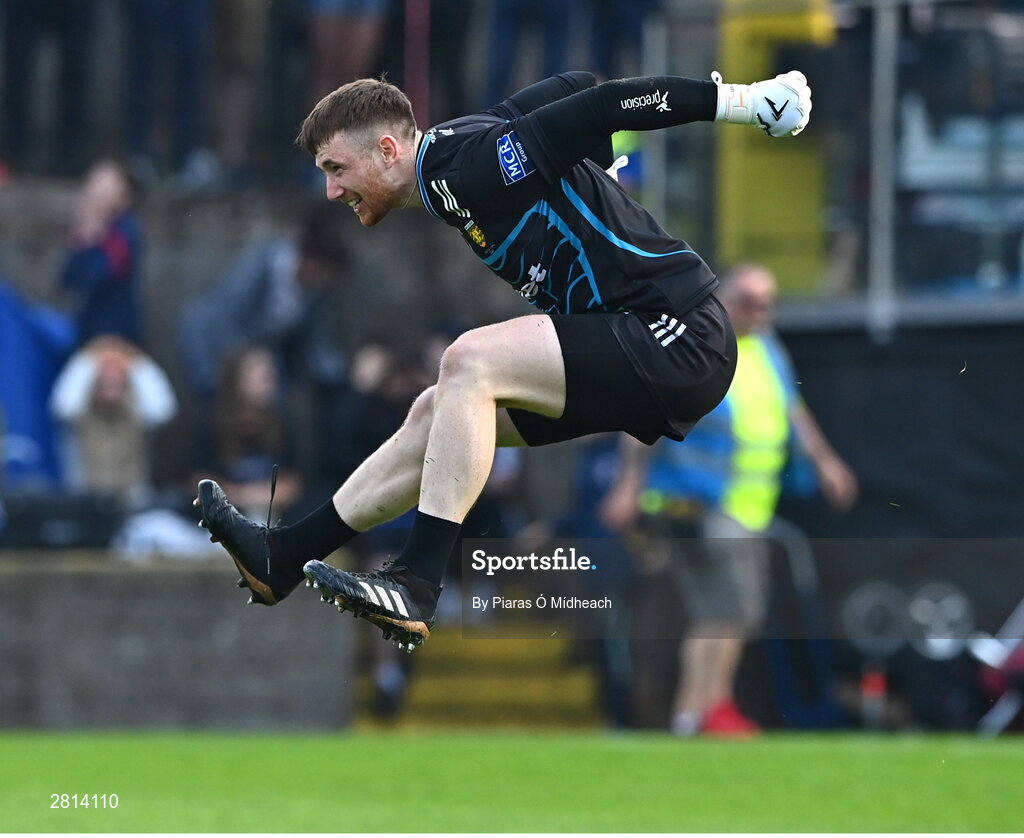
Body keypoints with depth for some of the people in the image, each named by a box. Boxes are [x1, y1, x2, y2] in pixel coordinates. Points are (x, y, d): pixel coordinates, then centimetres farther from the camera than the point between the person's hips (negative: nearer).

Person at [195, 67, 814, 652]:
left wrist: (736, 101, -18)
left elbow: (600, 106, -19)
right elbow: (569, 92, 21)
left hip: (681, 339, -10)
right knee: (440, 413, 11)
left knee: (470, 363, -22)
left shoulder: (466, 163, -17)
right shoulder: (447, 177, 12)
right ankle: (282, 558, 17)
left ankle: (415, 588, -25)